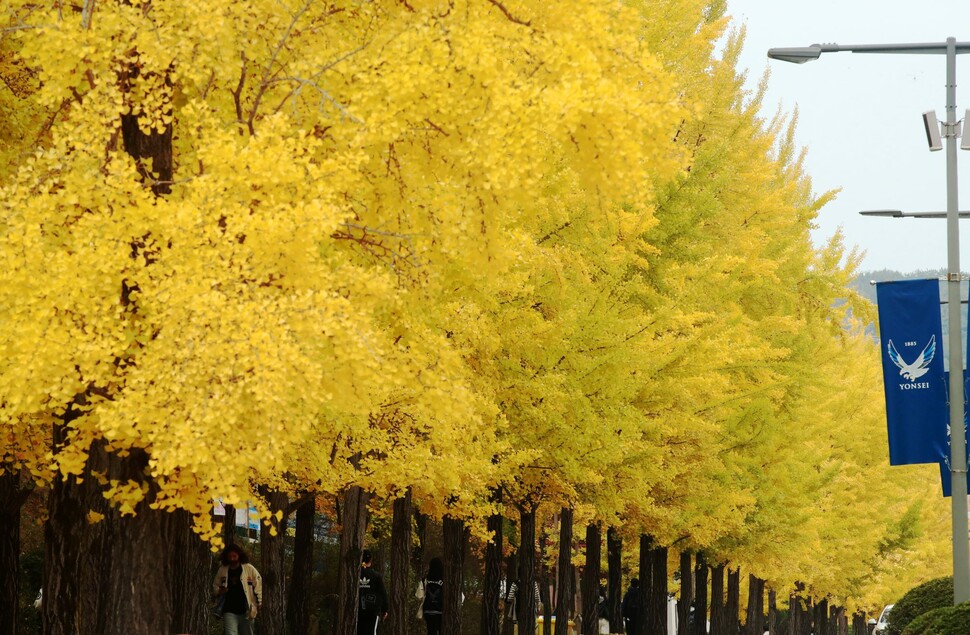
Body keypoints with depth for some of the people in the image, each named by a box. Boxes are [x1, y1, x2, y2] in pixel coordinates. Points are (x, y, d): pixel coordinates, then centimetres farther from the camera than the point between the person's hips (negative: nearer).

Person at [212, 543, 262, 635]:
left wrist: (259, 604, -7)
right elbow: (215, 586, 17)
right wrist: (219, 591, -6)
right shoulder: (222, 570, 5)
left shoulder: (250, 569, -2)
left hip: (246, 611, 0)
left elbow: (258, 586, 0)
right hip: (229, 611, 0)